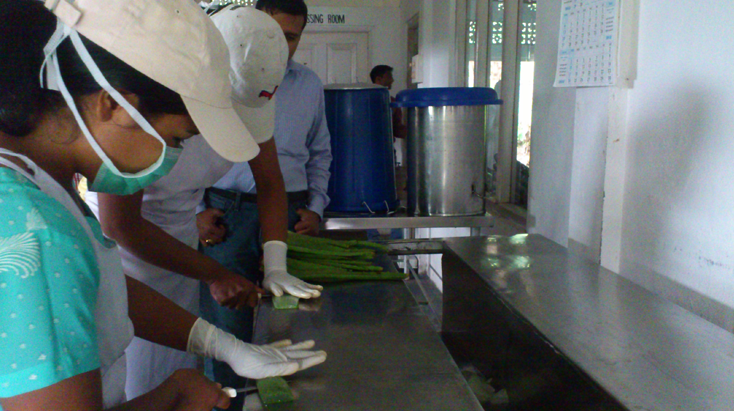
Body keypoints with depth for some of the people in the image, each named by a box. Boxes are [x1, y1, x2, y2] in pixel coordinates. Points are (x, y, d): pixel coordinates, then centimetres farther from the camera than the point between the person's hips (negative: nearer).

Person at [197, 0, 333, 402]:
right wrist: (197, 209, -1)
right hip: (226, 211, -2)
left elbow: (320, 153, 21)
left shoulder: (310, 85, 14)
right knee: (226, 320, 0)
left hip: (289, 211, 2)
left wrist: (315, 208, 9)